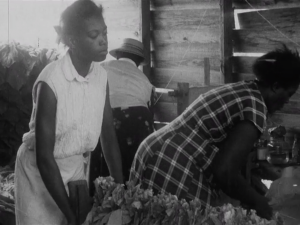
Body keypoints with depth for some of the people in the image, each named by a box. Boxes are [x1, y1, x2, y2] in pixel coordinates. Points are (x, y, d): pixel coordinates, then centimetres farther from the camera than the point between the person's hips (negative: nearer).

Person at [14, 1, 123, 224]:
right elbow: (44, 158, -26)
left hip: (76, 164, 5)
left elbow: (109, 136, 0)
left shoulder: (101, 75, -8)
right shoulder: (51, 82, -26)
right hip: (41, 169, -5)